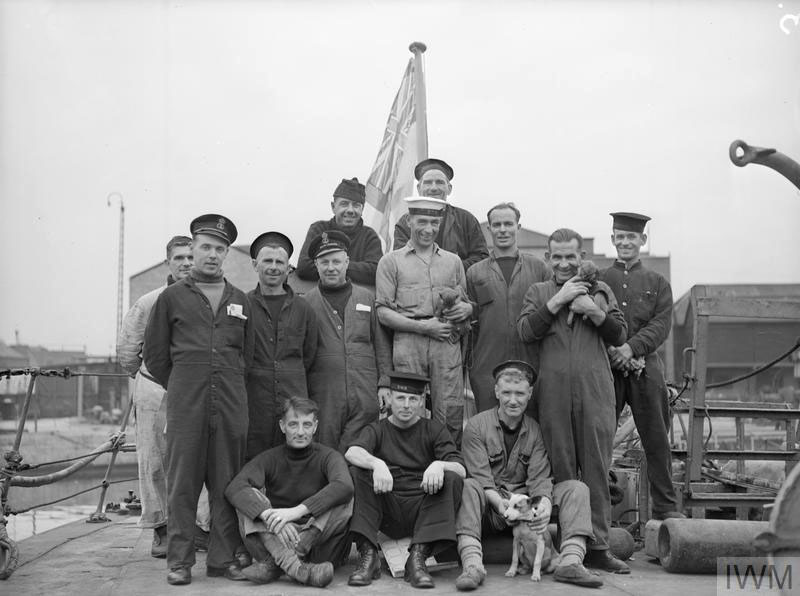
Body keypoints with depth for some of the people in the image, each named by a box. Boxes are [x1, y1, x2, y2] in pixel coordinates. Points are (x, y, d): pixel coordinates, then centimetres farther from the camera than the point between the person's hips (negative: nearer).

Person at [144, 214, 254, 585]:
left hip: (231, 402, 2)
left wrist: (228, 384, 12)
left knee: (226, 483, 3)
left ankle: (223, 559, 11)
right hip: (185, 404, -2)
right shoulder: (172, 297, 8)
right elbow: (154, 354, 10)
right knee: (182, 483, -1)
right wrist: (181, 387, 11)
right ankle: (179, 562, 6)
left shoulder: (240, 301, 15)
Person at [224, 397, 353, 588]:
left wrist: (296, 511, -37)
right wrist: (268, 515, -38)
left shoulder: (328, 457, -2)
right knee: (248, 499, -19)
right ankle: (297, 568, -41)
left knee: (345, 500, -24)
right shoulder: (270, 459, 2)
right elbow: (234, 488, -19)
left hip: (318, 542, -1)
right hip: (275, 541, 1)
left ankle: (273, 563, -33)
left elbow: (344, 486, -26)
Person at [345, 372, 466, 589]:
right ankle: (368, 556, -25)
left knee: (452, 479, -25)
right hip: (387, 513, 0)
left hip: (422, 510, 0)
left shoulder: (434, 430, 12)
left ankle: (418, 557, -30)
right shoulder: (377, 430, 12)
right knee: (356, 473, -21)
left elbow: (461, 470, -4)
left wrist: (439, 465, -27)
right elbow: (351, 452, -12)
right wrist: (377, 463, -34)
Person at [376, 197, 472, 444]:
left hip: (447, 343, 2)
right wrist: (423, 326, -10)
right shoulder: (391, 261, 10)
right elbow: (383, 312, 2)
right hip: (408, 343, -2)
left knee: (451, 415, -4)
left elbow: (467, 304, 24)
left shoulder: (453, 261, 20)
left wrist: (465, 309, -2)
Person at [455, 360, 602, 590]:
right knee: (467, 486, -34)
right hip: (491, 508, -3)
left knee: (576, 488, -14)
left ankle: (571, 562, -31)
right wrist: (500, 503, -33)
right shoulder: (476, 426, -4)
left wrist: (545, 504, -29)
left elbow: (540, 479, -5)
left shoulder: (536, 431, 6)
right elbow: (481, 479, -12)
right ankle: (472, 563, -46)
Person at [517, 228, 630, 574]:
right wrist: (557, 301, -7)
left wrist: (595, 311, -6)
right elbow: (525, 331, -2)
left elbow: (619, 337, 10)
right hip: (553, 391, 0)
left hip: (595, 390, 1)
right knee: (561, 470, 2)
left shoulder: (599, 289, 17)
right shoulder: (538, 292, 15)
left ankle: (597, 546, 4)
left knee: (596, 468, -1)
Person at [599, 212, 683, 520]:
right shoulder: (598, 280, 13)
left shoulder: (658, 283, 13)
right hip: (604, 368, 0)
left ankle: (665, 505, 11)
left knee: (656, 439, 2)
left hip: (645, 369, 0)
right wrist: (610, 349, -13)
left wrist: (631, 347, -16)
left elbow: (661, 324, 0)